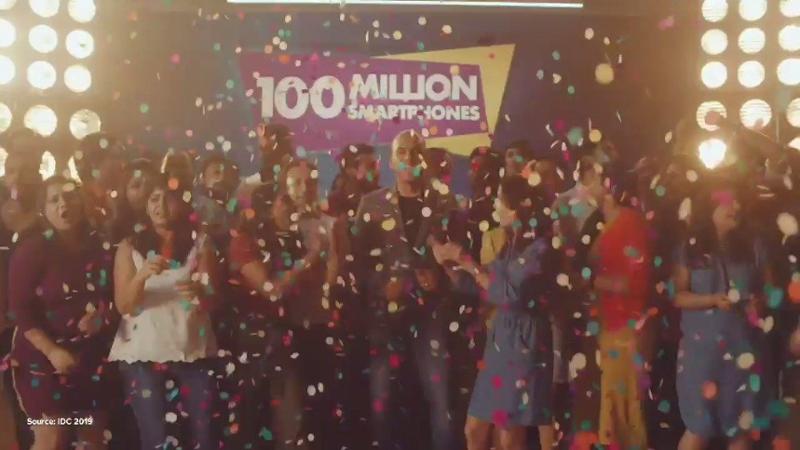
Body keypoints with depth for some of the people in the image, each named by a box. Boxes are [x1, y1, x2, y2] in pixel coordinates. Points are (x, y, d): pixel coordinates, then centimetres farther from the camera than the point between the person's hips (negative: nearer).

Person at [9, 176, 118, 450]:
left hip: (94, 359, 5)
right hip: (44, 359, -4)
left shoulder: (101, 248, 5)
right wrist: (52, 351, -21)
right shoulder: (32, 251, -7)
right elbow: (21, 310, -13)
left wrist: (104, 317, -13)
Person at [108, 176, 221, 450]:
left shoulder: (200, 245, 7)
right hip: (143, 352, -1)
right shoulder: (130, 247, 4)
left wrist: (200, 291, -24)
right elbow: (123, 306, -4)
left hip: (192, 349, 1)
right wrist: (142, 276, -24)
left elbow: (213, 302, 0)